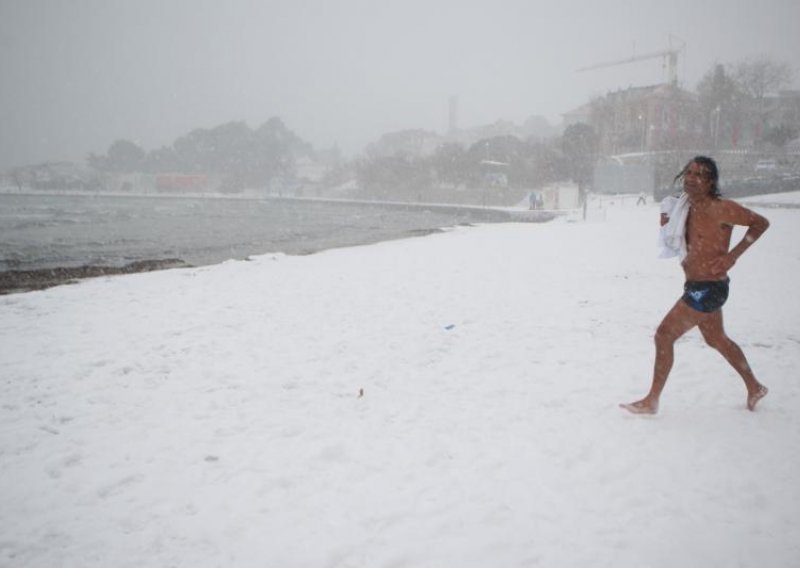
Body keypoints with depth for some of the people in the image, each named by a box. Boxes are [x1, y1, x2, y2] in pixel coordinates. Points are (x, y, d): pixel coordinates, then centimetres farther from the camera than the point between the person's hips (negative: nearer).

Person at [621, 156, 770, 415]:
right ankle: (754, 388, 40)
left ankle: (651, 401, 4)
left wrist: (732, 256, -16)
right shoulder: (689, 208, 7)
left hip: (708, 288, -9)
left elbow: (761, 223, -10)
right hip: (698, 287, 9)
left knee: (664, 335, -7)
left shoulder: (720, 208, -17)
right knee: (717, 339, 23)